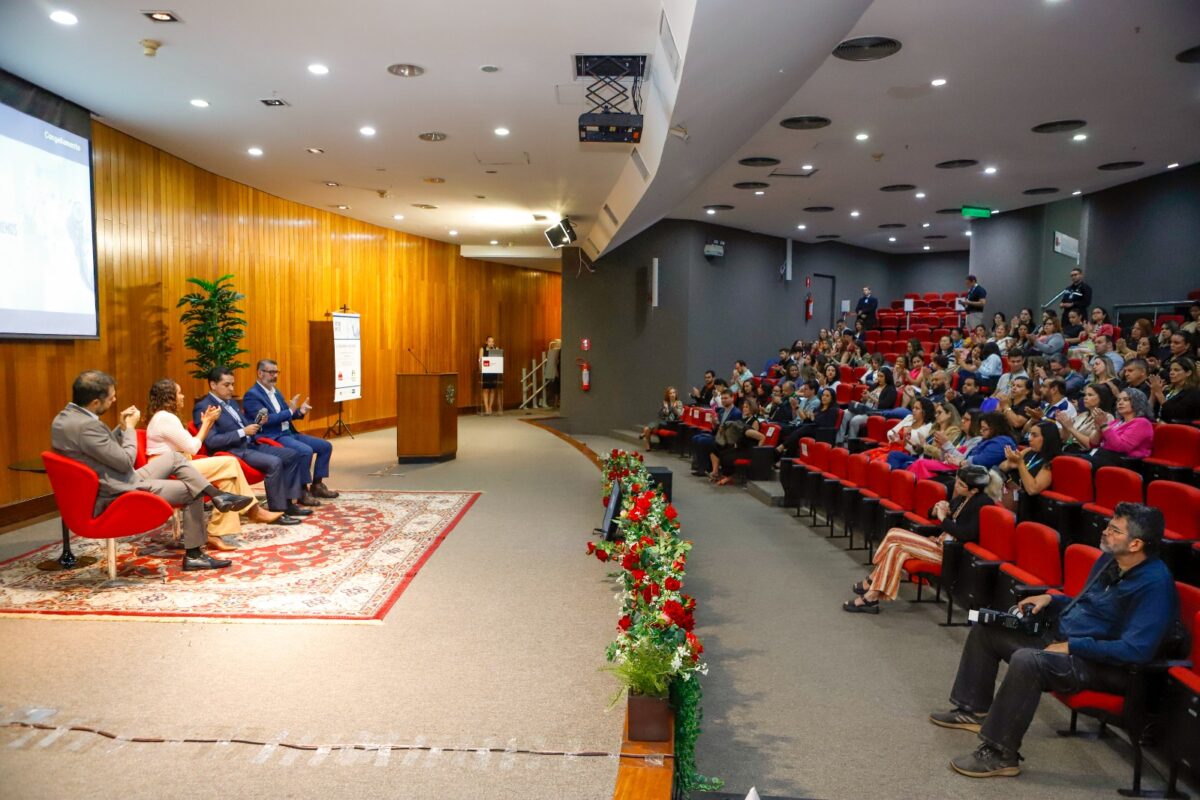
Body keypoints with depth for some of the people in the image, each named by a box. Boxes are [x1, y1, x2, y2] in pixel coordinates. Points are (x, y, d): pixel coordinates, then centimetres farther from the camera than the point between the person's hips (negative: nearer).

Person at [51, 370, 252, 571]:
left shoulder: (64, 418, 3)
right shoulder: (86, 425, -29)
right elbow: (126, 462, -20)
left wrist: (121, 427, 2)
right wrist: (130, 427, -6)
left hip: (115, 484, 10)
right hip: (119, 496, -10)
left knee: (175, 458, 14)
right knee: (193, 490, 3)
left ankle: (217, 496, 12)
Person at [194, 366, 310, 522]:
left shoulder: (231, 402, 19)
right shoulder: (203, 407, -10)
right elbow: (211, 442, -19)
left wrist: (257, 424, 1)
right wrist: (243, 432, -20)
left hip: (251, 444, 9)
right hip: (232, 451, -9)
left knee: (293, 455, -1)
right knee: (274, 463, -29)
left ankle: (288, 502, 1)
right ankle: (276, 510, -17)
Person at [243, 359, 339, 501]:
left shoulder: (275, 391, 17)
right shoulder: (252, 395, -11)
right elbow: (265, 420, -22)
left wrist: (299, 411, -1)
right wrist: (290, 411, -22)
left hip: (289, 433, 9)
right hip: (273, 438, -9)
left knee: (325, 446, 3)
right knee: (306, 451, -31)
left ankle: (317, 485, 10)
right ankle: (302, 491, -20)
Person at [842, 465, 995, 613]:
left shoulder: (982, 503, -14)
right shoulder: (961, 498, 11)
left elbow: (967, 535, -24)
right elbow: (931, 515, 22)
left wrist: (944, 518, -15)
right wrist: (936, 511, -2)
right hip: (939, 542, 8)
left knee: (894, 535, -16)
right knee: (895, 549, -13)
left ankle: (870, 582, -2)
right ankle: (871, 596, -11)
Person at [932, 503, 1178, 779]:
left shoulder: (1154, 583, -21)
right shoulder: (1109, 560, 7)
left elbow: (1136, 650, -28)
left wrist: (1072, 647, -23)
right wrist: (1050, 599, 5)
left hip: (1101, 665, -10)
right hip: (1061, 641, 10)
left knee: (1026, 660, -37)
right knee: (985, 629, 11)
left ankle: (1000, 754, -25)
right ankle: (975, 709, 21)